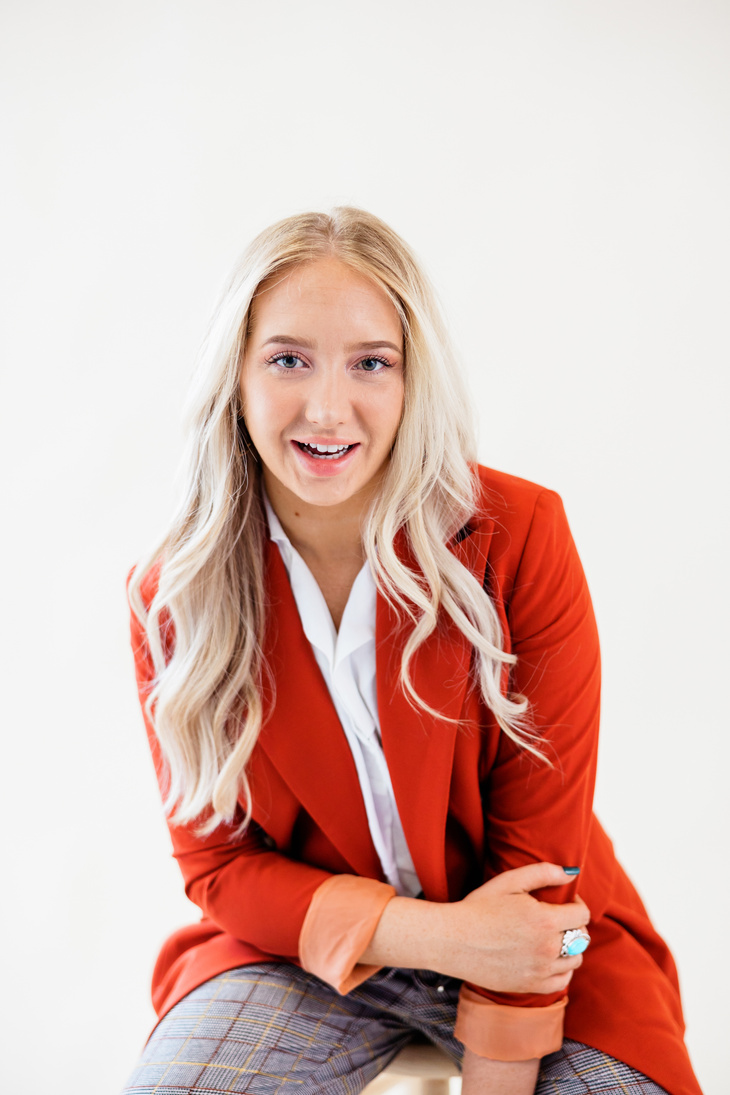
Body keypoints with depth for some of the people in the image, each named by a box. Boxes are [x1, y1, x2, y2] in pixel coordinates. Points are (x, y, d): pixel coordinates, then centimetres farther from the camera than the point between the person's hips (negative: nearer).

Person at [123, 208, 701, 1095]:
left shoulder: (520, 536, -15)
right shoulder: (173, 597, -10)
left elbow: (540, 840, -12)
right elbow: (216, 864, -5)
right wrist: (433, 935, -19)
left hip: (525, 940, 0)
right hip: (300, 946, 0)